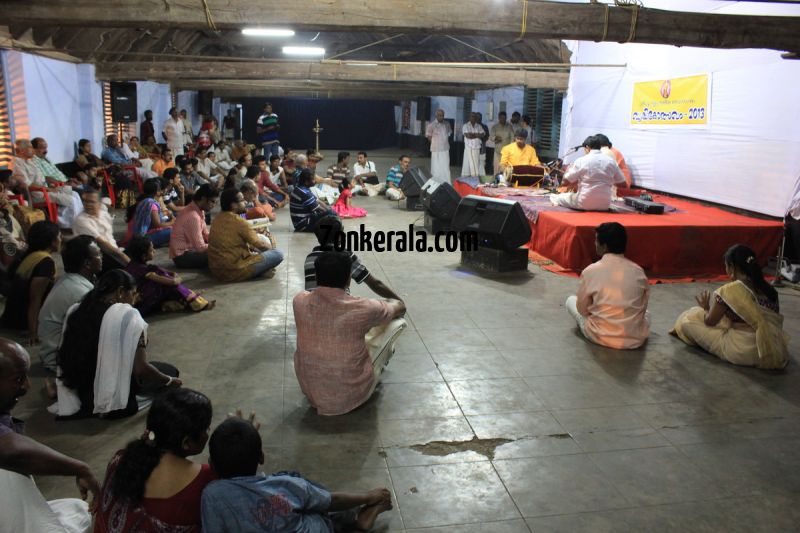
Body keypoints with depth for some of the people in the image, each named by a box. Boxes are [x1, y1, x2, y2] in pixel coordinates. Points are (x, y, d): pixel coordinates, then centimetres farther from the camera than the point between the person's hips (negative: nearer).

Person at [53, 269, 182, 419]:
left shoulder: (77, 311, 1)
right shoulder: (128, 316, -19)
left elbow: (66, 359, 12)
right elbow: (141, 369, -22)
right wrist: (170, 381, -3)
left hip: (78, 391, 7)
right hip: (113, 395, -7)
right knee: (170, 371, 12)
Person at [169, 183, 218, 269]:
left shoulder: (199, 210, 3)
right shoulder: (193, 216, -26)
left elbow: (205, 234, 9)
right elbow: (200, 247, -25)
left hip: (190, 248, 9)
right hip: (182, 256, -9)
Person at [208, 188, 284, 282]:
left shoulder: (217, 219, 7)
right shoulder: (239, 222, -17)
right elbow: (260, 245, -9)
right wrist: (272, 246, 11)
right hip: (233, 273, -9)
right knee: (277, 254, -8)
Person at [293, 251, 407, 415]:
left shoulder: (299, 301, -12)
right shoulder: (361, 309, -21)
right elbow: (400, 307, 2)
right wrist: (387, 303, 27)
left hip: (311, 395, 4)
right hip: (351, 397, -4)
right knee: (396, 322, 8)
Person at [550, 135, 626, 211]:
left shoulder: (581, 161, -5)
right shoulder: (611, 161, 4)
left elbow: (566, 180, 0)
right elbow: (622, 184, 10)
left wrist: (568, 168, 19)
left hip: (584, 204, -1)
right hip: (604, 205, 2)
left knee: (554, 197, 21)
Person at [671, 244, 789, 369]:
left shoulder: (729, 290, -12)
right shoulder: (768, 289, 5)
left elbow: (710, 321, -1)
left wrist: (705, 307, 22)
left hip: (745, 353, -7)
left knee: (688, 320, 4)